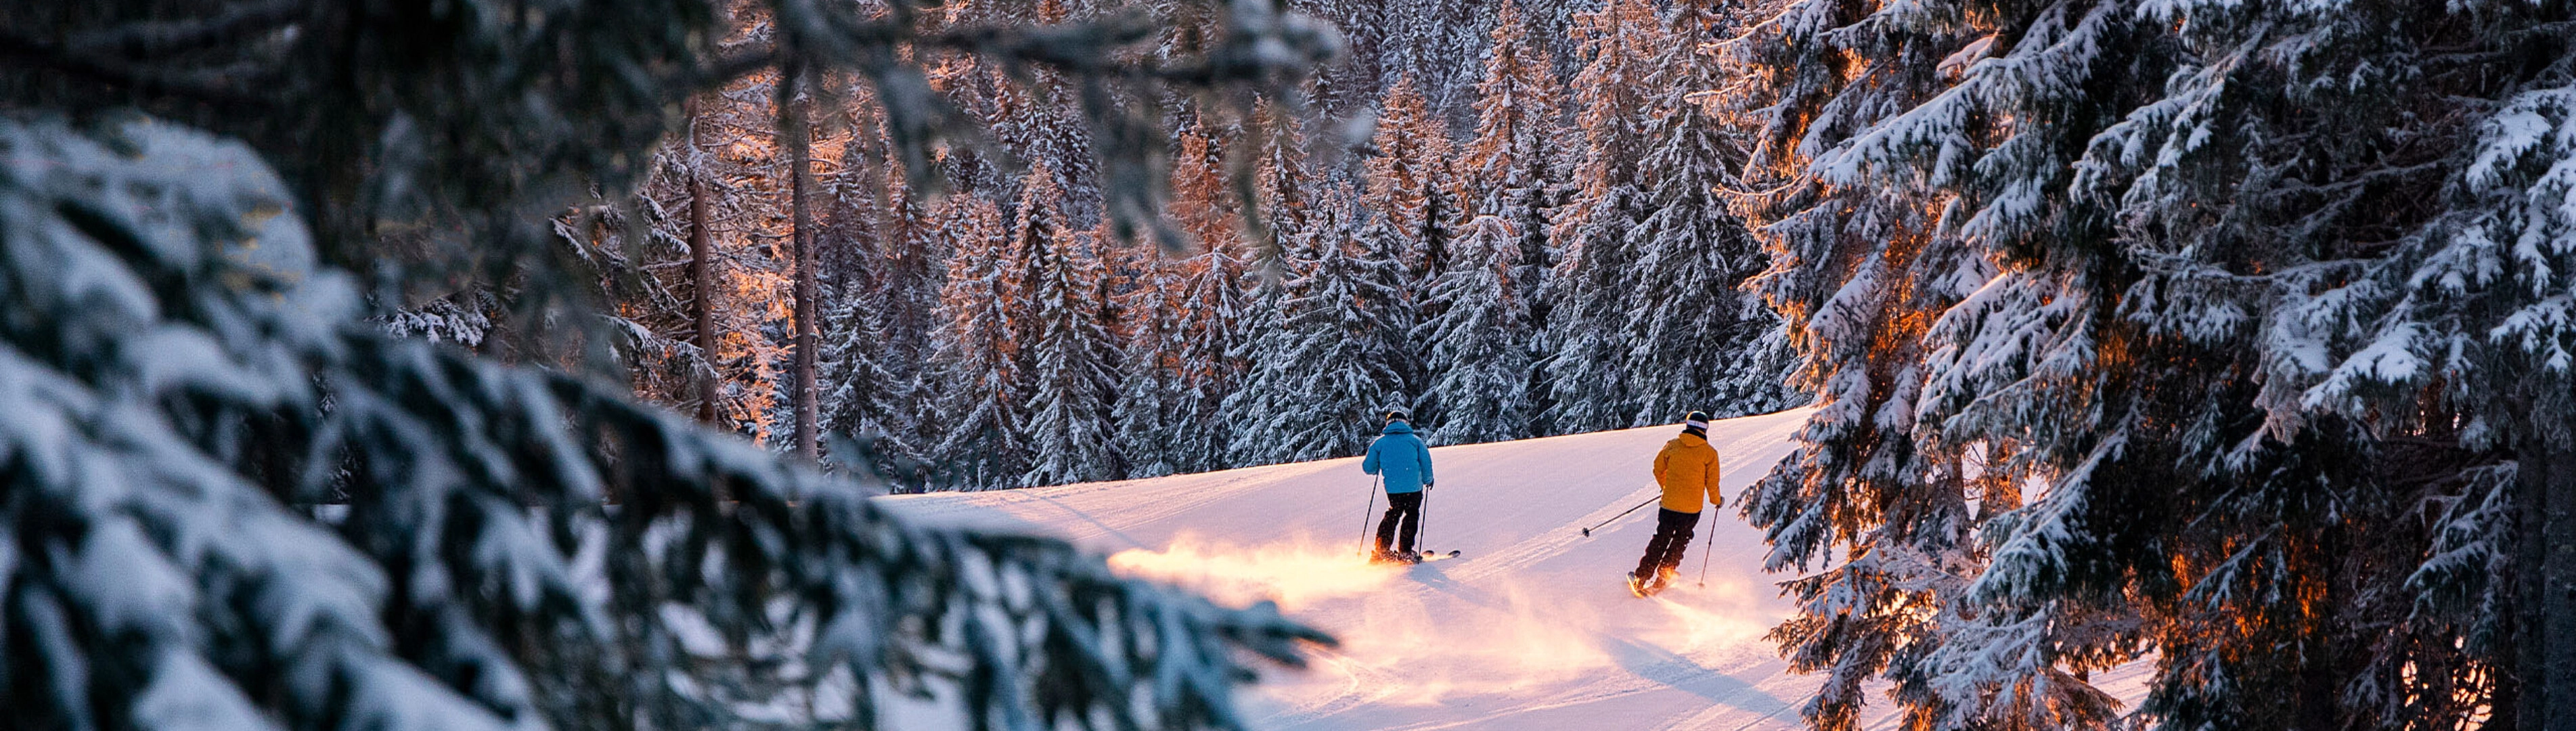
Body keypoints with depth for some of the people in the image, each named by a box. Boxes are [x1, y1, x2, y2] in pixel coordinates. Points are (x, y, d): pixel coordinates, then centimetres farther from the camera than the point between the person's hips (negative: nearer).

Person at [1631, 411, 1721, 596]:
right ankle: (1661, 581, 12)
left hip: (1669, 504, 1)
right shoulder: (1709, 453, -6)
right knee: (1679, 544, 15)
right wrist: (1716, 501, 16)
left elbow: (1658, 469, 11)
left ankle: (1641, 578, 10)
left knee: (1659, 542, 14)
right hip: (1692, 509, -1)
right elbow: (1712, 482, -3)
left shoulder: (1672, 445, -1)